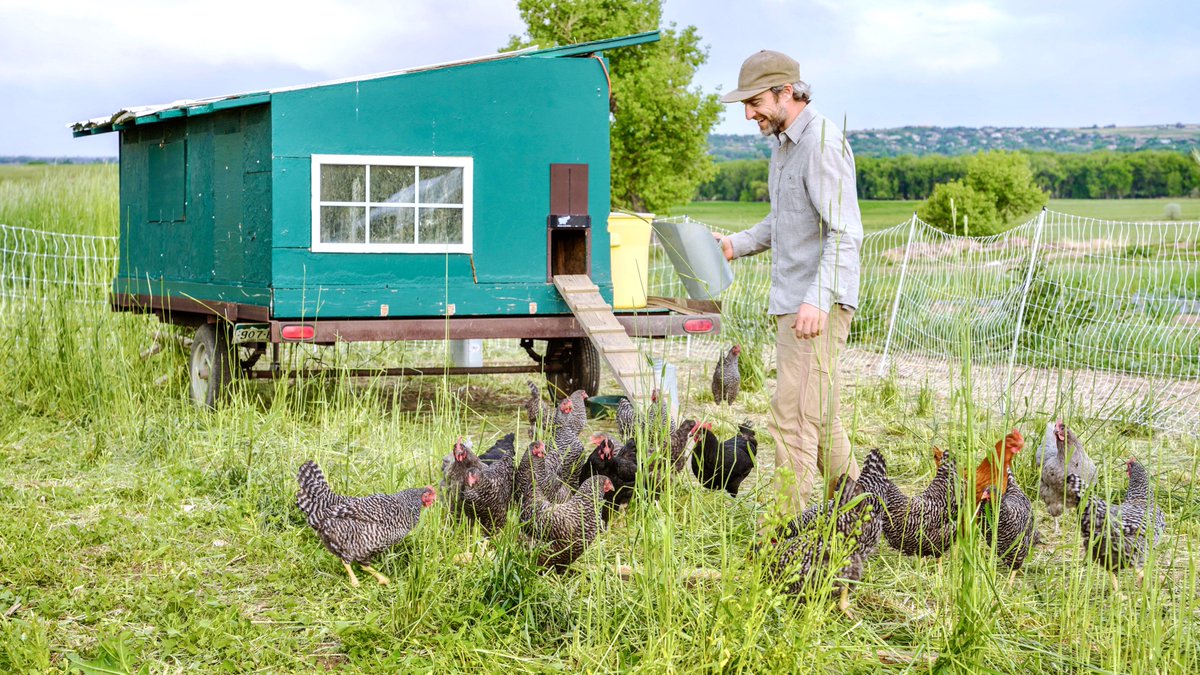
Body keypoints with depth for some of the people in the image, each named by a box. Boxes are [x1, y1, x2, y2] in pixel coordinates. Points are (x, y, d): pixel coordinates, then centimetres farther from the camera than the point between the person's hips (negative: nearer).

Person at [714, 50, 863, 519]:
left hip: (817, 308, -10)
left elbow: (845, 231, -22)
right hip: (789, 303, 10)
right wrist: (735, 245, 14)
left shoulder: (822, 143, -15)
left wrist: (819, 299, -30)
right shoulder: (783, 142, 16)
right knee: (820, 413, 16)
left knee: (794, 417, -11)